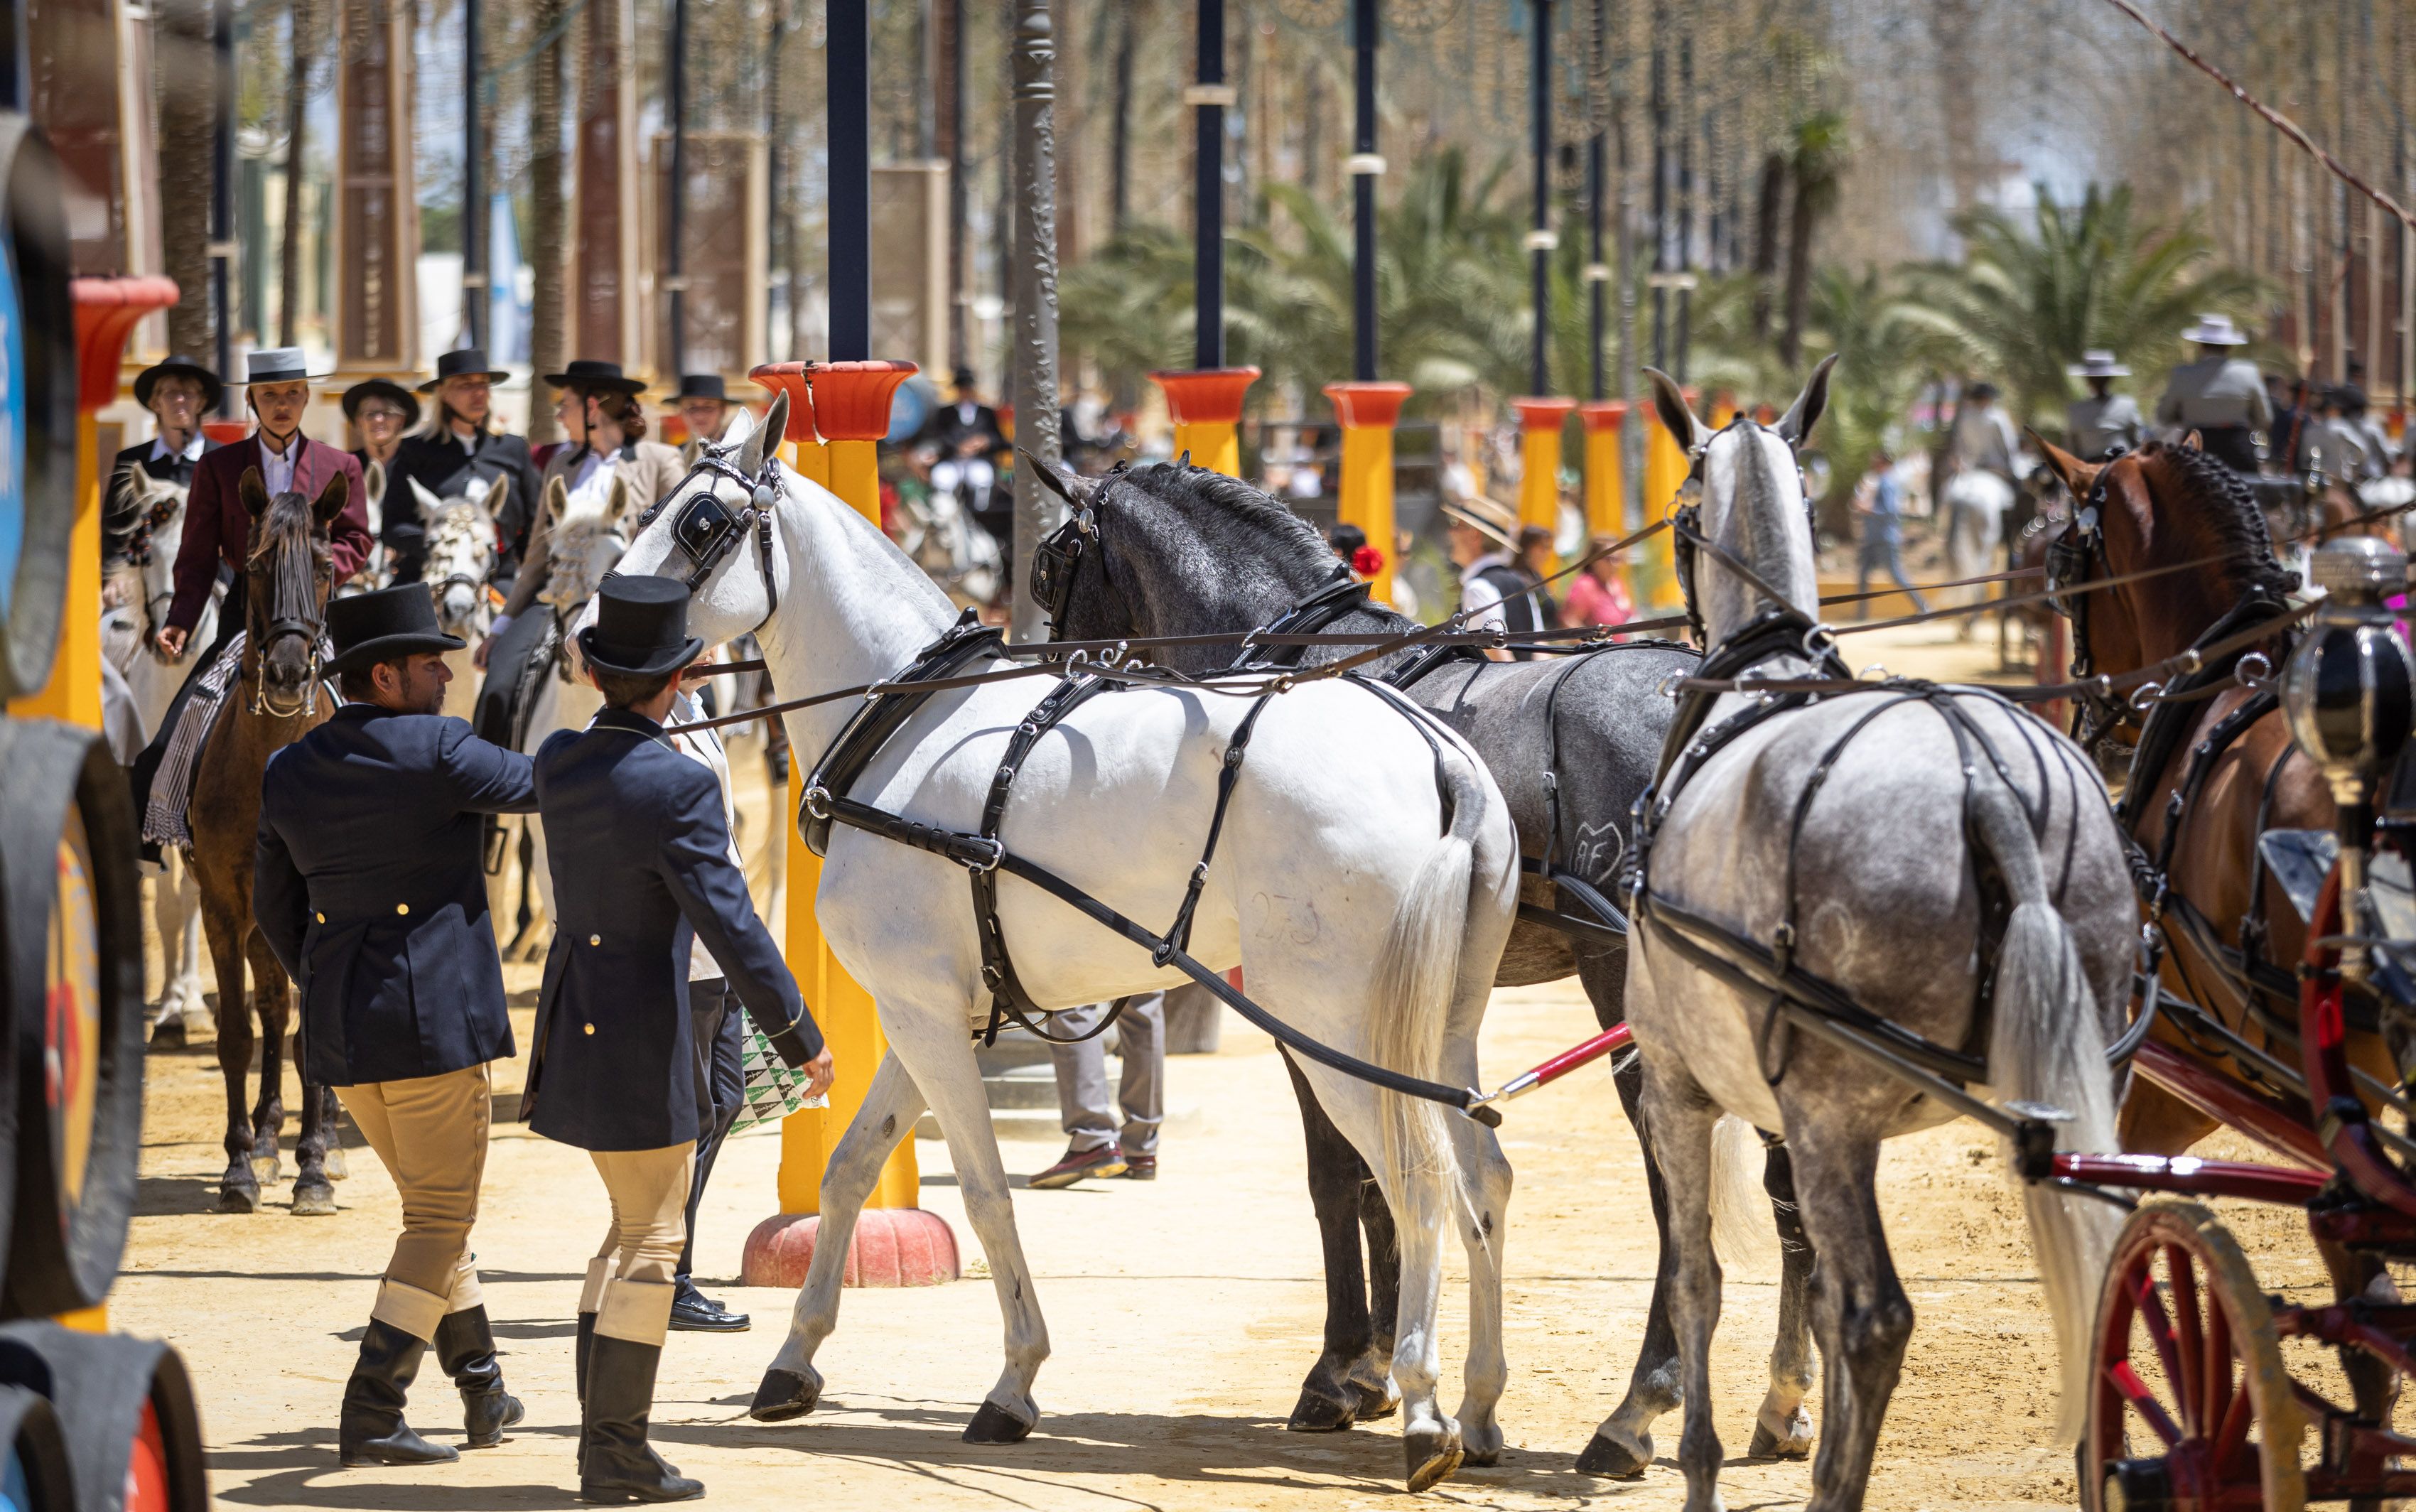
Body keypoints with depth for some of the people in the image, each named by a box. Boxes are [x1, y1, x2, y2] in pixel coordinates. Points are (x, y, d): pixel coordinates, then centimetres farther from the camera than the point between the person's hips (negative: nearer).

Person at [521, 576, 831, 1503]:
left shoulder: (556, 764, 1)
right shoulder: (678, 788, -20)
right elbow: (728, 924, -21)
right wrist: (799, 1038, -13)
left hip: (572, 1032, 8)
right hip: (641, 1043, -8)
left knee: (636, 1229, 20)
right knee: (652, 1246, 2)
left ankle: (604, 1435, 21)